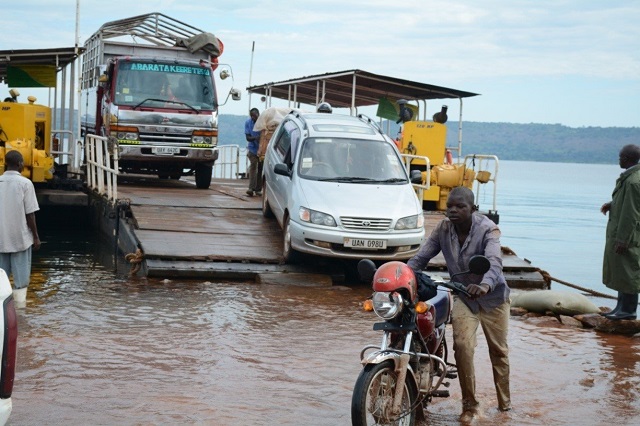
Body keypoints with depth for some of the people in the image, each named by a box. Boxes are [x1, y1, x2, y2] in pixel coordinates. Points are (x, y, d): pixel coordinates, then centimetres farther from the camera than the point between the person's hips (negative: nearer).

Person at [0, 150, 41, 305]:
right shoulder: (25, 183, -10)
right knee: (21, 274, 4)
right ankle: (19, 302, 6)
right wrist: (36, 237, -1)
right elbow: (29, 214, -10)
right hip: (20, 237, -4)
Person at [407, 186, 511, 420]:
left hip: (492, 296, -2)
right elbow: (421, 257, -10)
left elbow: (495, 262, -40)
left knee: (498, 350, 9)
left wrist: (485, 286, -61)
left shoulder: (487, 229, -24)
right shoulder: (443, 229, -10)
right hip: (463, 296, 2)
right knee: (462, 345, -15)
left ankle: (505, 403, 26)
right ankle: (469, 404, -1)